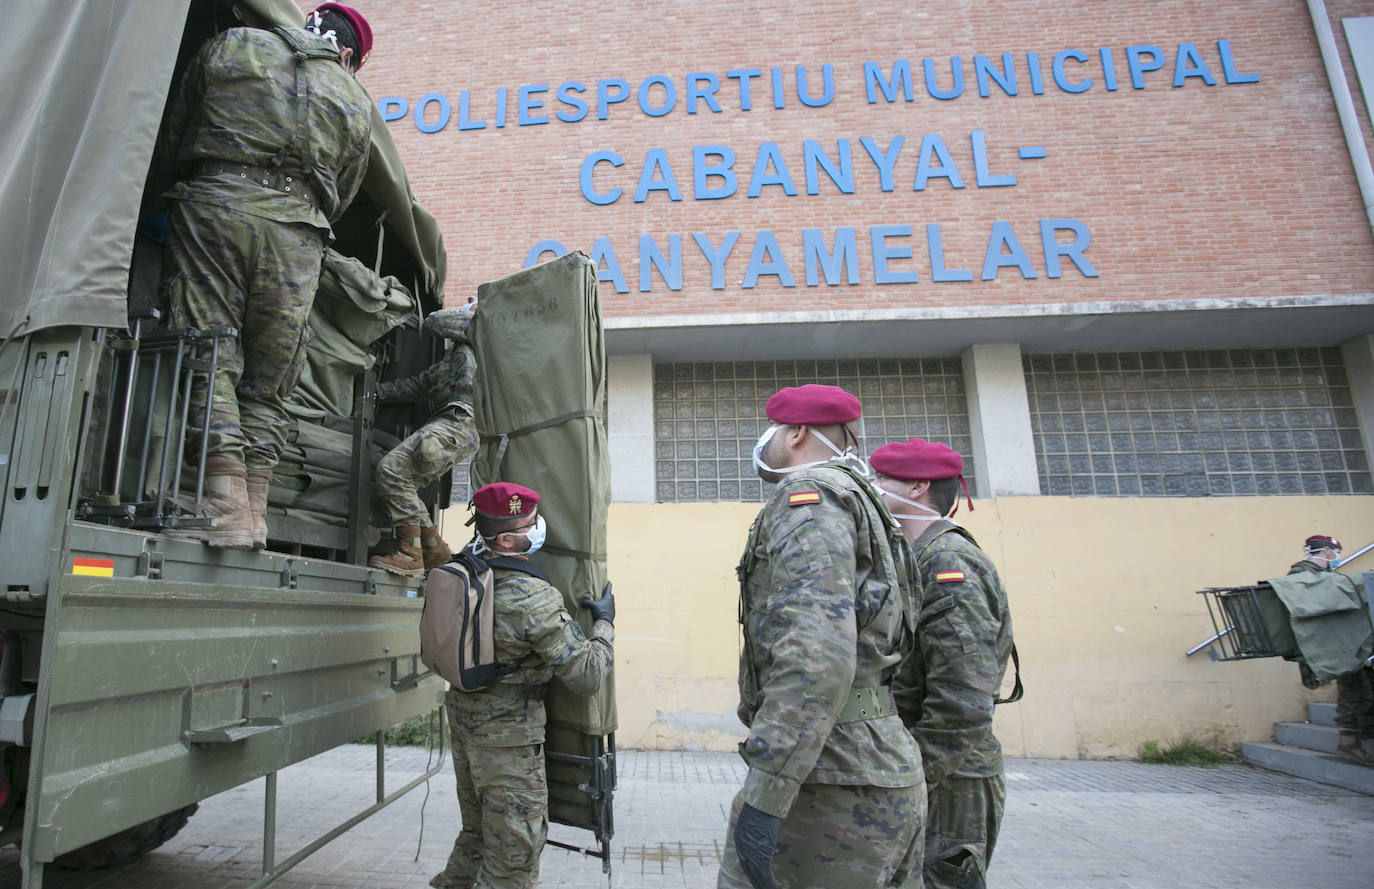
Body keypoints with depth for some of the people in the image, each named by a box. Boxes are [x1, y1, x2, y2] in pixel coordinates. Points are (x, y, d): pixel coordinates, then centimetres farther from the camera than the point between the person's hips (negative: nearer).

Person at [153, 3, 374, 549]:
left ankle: (227, 509, -14)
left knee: (210, 360, -4)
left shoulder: (228, 47, 19)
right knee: (267, 382, 5)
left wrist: (166, 191, 36)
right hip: (297, 229, 1)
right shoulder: (357, 102, 20)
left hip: (214, 203, -1)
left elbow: (170, 141, 22)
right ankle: (254, 515, 2)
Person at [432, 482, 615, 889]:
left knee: (476, 832, 28)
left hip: (463, 718, 8)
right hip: (507, 738, -8)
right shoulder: (535, 599, -27)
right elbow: (586, 676, -22)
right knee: (513, 855, 8)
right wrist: (604, 623, -7)